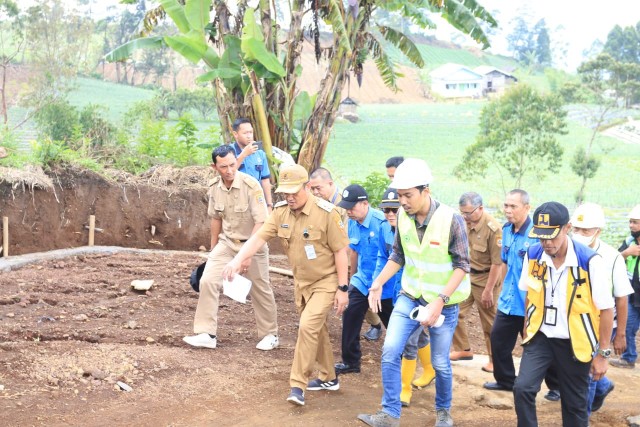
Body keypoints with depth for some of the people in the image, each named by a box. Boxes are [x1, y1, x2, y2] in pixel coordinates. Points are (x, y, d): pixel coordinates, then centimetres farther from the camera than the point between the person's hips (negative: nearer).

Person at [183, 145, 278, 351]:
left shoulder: (251, 186, -22)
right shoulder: (214, 187, -6)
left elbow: (260, 222, -23)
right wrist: (213, 249, 16)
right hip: (226, 243, 4)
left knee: (260, 291, 8)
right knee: (207, 281, -10)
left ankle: (270, 335, 27)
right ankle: (207, 334, -2)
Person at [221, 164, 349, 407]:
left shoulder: (326, 212, -22)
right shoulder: (281, 211, -7)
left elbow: (340, 251, -17)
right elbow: (259, 237, -14)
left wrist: (342, 288, -16)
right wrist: (238, 260, -31)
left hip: (326, 281, -6)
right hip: (301, 282, 6)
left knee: (308, 326, -19)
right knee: (316, 329, 17)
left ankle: (298, 385, -11)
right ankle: (329, 378, 35)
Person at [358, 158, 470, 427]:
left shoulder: (451, 220, -21)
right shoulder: (403, 216, -7)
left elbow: (462, 265, -17)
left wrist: (439, 302, -24)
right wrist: (378, 283, -6)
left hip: (444, 302, -4)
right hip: (409, 296, 4)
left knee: (440, 362, 9)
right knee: (390, 351, -8)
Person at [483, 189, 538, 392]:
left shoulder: (536, 234, -21)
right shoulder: (506, 230, 4)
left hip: (530, 304, -8)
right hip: (508, 301, 8)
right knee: (498, 340, 16)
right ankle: (505, 380, 35)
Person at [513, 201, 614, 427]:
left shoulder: (589, 261, -19)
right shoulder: (532, 255, -7)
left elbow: (606, 309, -11)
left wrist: (603, 353, -8)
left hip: (575, 343, -2)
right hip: (540, 337, 3)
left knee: (575, 405, 9)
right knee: (522, 389, -15)